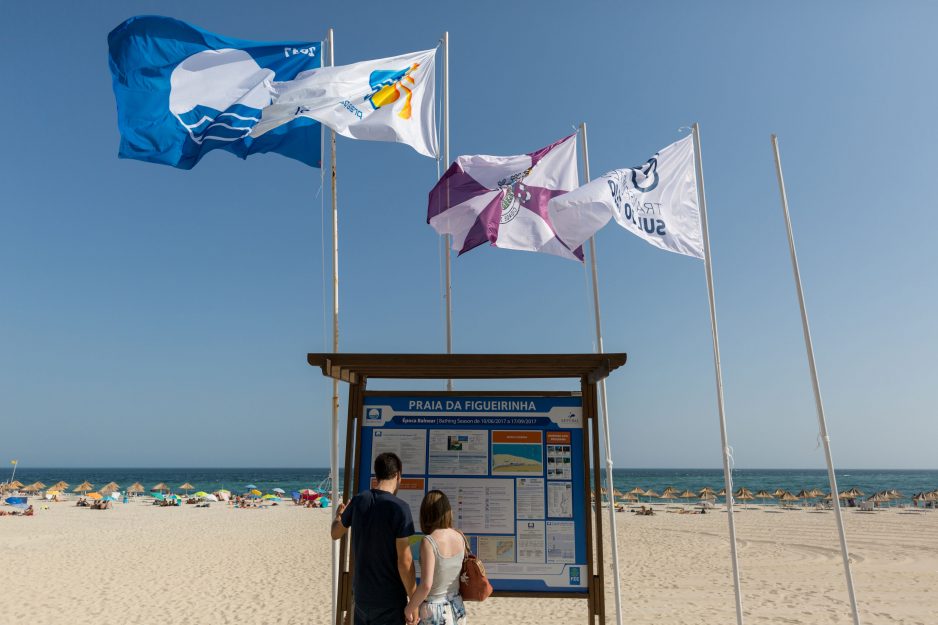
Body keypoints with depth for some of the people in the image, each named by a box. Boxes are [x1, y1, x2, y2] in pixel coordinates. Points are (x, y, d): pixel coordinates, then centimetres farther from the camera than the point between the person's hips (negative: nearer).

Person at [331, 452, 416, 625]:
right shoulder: (400, 508, -19)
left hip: (361, 593, 5)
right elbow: (404, 561, -19)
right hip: (389, 598, -5)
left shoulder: (358, 501, -3)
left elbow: (336, 533, 15)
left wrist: (338, 515, 36)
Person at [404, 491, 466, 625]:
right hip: (457, 609, 6)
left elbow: (426, 585, -25)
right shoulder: (460, 537, -3)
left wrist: (409, 608, -12)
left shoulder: (428, 542, -21)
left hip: (434, 612, -6)